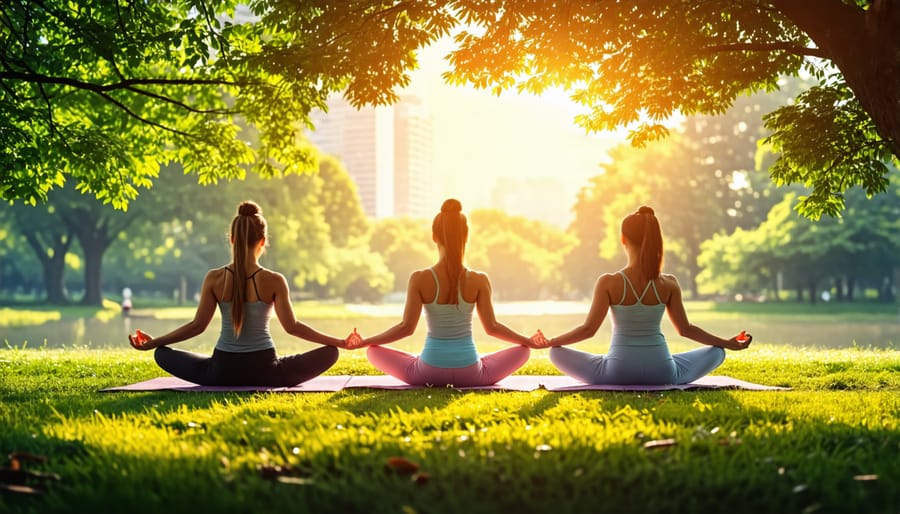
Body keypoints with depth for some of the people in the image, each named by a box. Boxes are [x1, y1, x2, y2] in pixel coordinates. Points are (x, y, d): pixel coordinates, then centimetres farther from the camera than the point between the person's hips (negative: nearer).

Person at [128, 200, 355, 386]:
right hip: (263, 372, -1)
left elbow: (197, 325, -3)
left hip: (222, 372, 1)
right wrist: (339, 342, -2)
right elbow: (292, 327, -9)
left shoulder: (215, 278, -5)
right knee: (329, 353, 13)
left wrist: (153, 343, 10)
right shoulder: (274, 281, -9)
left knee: (162, 354, 21)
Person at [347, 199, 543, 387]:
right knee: (522, 350, 23)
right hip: (470, 374, 1)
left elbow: (406, 327, -9)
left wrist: (364, 341, 4)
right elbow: (492, 327, -4)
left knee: (373, 351, 21)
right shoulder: (479, 281, -8)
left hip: (428, 374, -1)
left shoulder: (420, 279, -10)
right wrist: (529, 341, 12)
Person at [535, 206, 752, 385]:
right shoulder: (669, 284, -2)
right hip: (662, 374, 2)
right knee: (717, 352, 24)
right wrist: (727, 343, 18)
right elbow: (685, 329, 5)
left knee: (557, 353, 17)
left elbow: (588, 329, -8)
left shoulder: (608, 283, -8)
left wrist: (549, 342, 6)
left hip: (618, 373, -2)